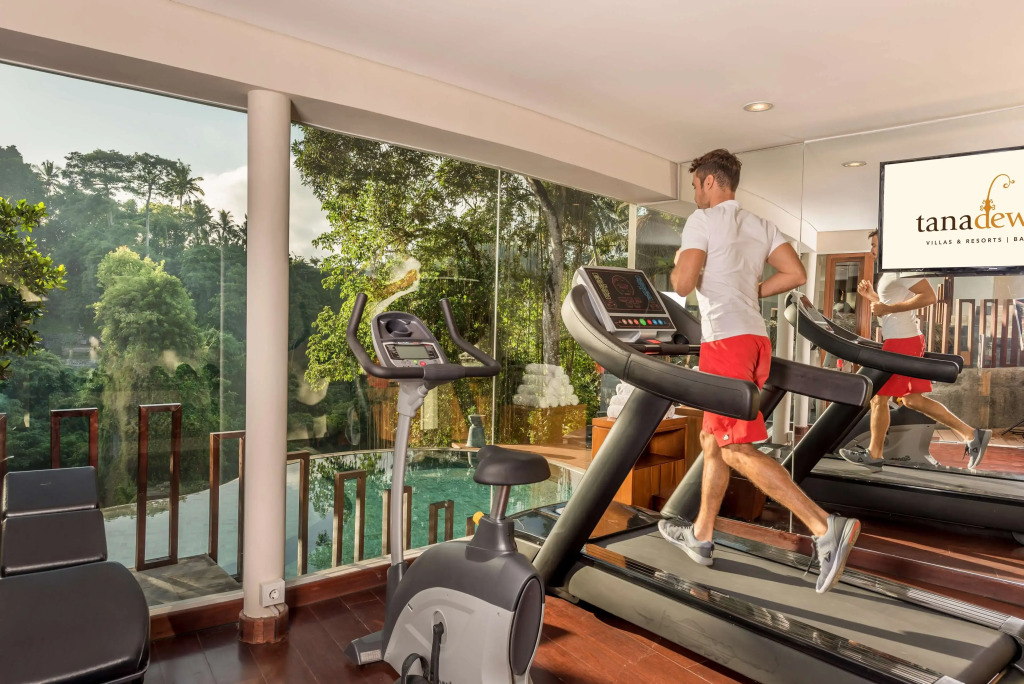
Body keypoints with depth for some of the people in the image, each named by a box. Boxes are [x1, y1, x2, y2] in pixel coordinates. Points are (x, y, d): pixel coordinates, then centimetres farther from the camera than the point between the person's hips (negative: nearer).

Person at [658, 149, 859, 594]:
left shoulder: (702, 220, -3)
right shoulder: (760, 226, 19)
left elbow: (683, 284, -13)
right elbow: (796, 274, 10)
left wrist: (677, 270, 9)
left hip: (726, 340, -9)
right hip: (756, 339, 9)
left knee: (737, 449, -9)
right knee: (712, 440, 16)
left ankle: (825, 528, -16)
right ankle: (700, 537, 26)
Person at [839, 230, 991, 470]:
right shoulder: (892, 270, 20)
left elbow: (928, 296, -23)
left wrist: (888, 308, -24)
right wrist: (871, 296, 19)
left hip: (902, 341, -11)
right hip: (902, 340, 11)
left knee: (878, 397, -2)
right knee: (912, 399, 13)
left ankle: (874, 454, 9)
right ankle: (971, 434, 15)